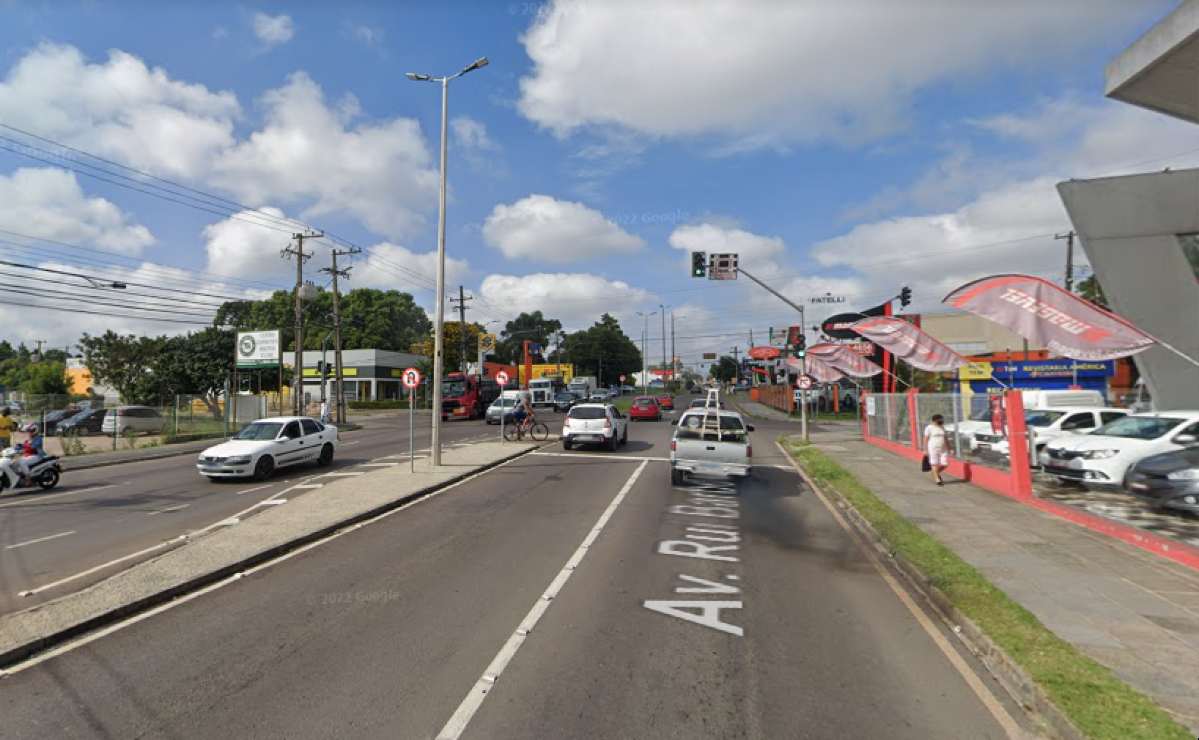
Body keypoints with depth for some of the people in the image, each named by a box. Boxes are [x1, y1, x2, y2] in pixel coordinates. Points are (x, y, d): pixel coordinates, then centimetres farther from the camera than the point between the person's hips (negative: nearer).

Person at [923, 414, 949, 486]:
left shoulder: (942, 427, 11)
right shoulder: (929, 428, -6)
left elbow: (946, 439, 15)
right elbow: (925, 439, -7)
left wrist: (948, 448, 11)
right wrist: (925, 450, -10)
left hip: (943, 449, 5)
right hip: (933, 449, -5)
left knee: (944, 464, 1)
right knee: (935, 464, -2)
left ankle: (937, 473, 28)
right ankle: (937, 480, 4)